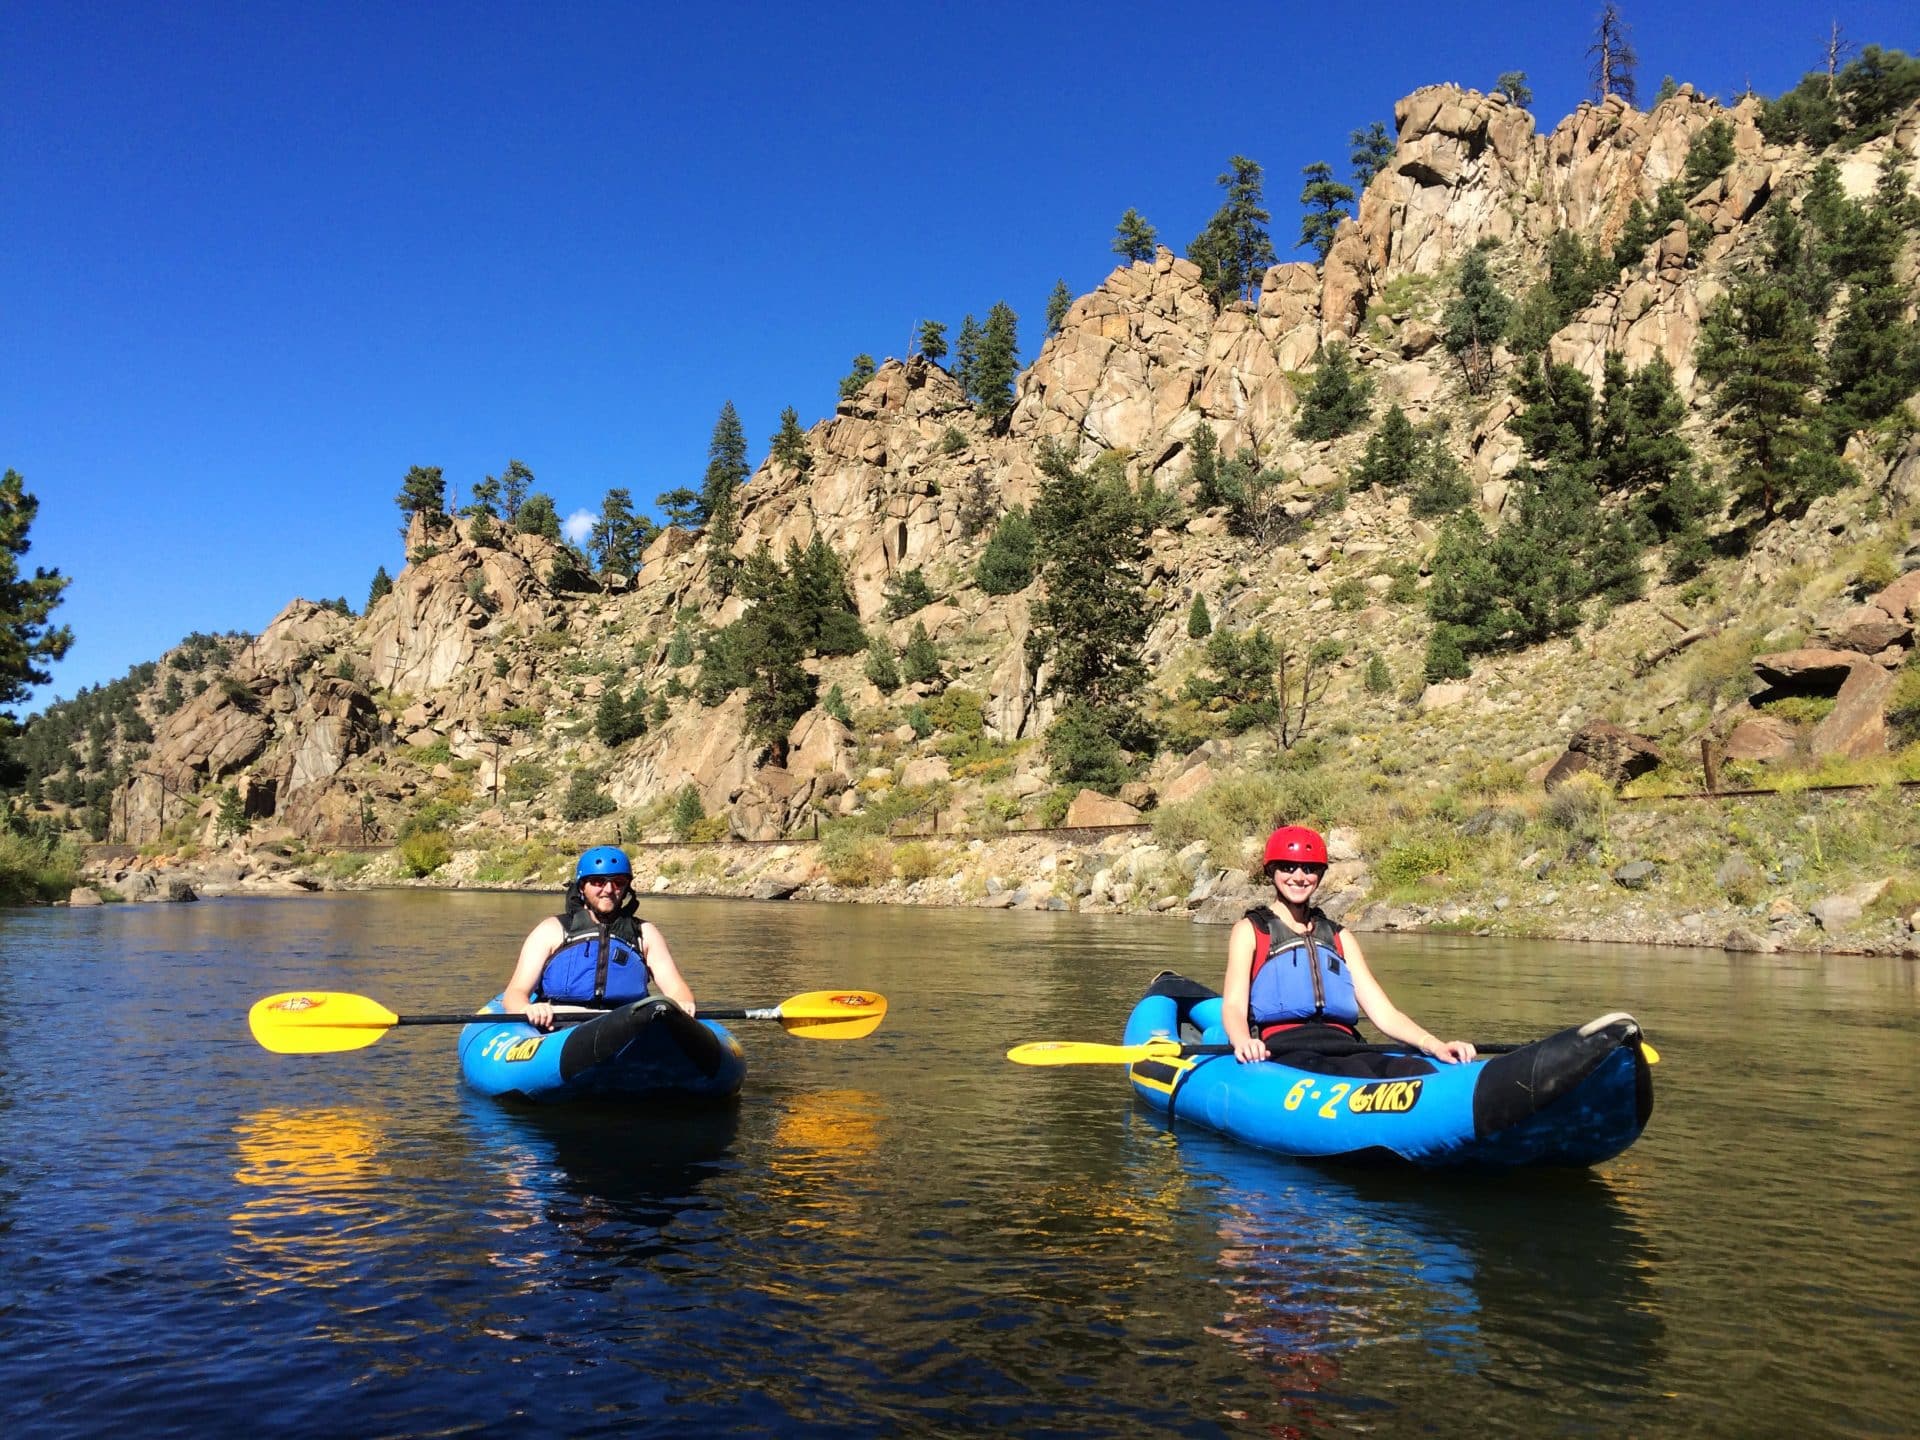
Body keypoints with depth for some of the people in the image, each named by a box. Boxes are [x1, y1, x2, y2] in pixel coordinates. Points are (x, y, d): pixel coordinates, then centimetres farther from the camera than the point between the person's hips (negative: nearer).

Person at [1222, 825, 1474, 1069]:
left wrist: (1433, 1044, -4)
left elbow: (1383, 1012, 17)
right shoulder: (1250, 930, 15)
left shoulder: (1339, 937, 27)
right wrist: (1243, 1042, -25)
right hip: (1281, 1049, -4)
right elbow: (1233, 1005, 0)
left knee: (1421, 1072, -31)